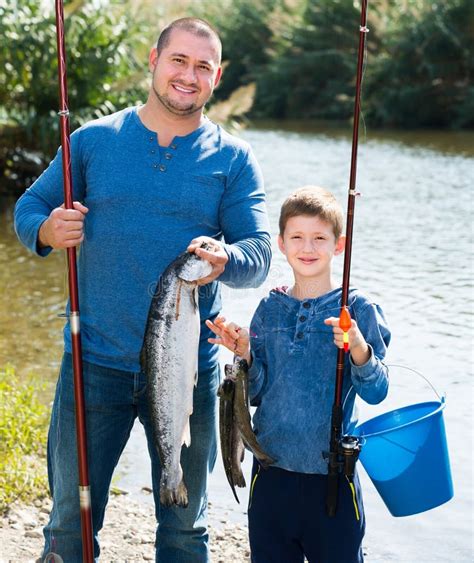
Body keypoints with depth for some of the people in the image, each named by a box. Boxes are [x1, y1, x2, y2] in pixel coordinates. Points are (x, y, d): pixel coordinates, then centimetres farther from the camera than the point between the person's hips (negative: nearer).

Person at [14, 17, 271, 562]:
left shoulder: (233, 159, 2)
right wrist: (47, 231, -15)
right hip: (95, 363, 0)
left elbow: (260, 252, -5)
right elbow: (28, 209, 9)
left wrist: (226, 260, -28)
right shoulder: (93, 140, 3)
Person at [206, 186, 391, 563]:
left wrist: (360, 351, -27)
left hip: (331, 472, -3)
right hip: (271, 466, 3)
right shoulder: (270, 309, 4)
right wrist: (246, 355, -11)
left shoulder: (358, 310, -6)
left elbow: (377, 393, -10)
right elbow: (257, 394, 6)